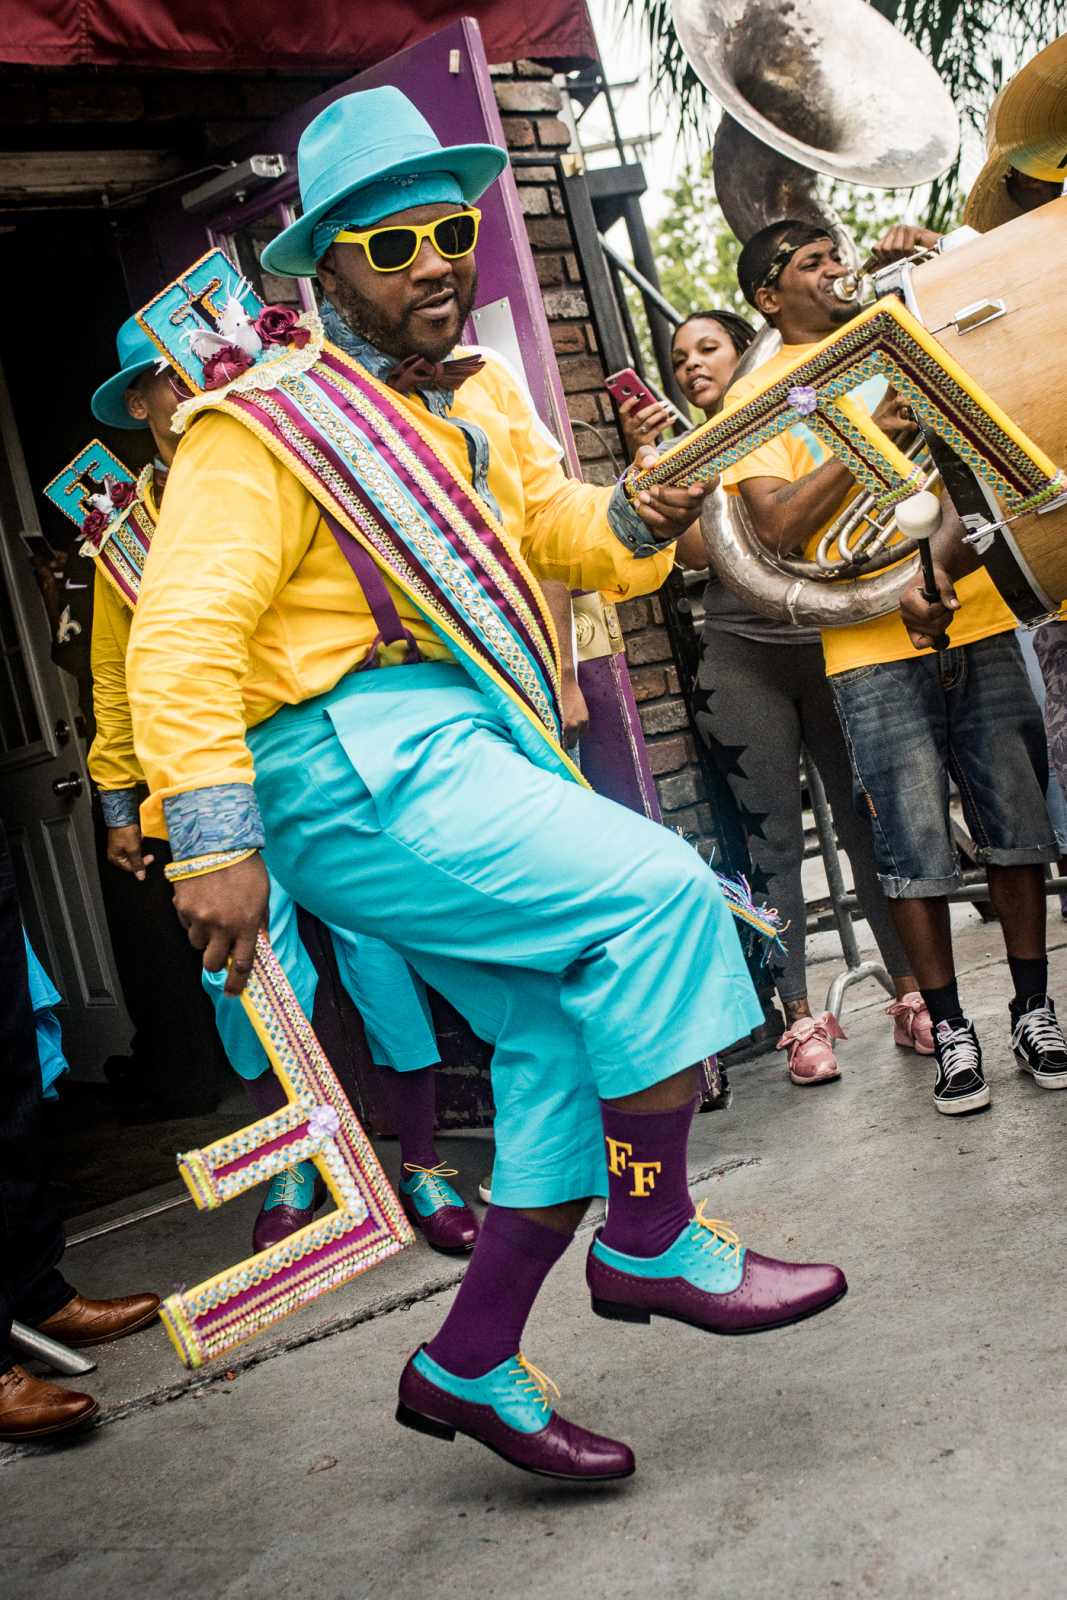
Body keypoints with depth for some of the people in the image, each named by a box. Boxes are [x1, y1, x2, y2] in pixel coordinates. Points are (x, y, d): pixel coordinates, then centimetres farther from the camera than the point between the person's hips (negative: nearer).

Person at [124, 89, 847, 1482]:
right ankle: (651, 1239, -5)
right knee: (661, 890, -22)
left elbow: (559, 527, 24)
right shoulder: (267, 431, -8)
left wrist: (638, 521, 0)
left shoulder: (481, 398, 16)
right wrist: (215, 842, -24)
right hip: (361, 771, -9)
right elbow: (183, 640, -15)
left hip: (483, 755, 9)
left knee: (573, 1052, 7)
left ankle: (470, 1369, 20)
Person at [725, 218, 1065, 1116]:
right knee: (916, 846, -1)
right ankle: (950, 1029, 13)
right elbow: (779, 524, -9)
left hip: (983, 615, 4)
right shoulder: (756, 396, 5)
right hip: (874, 644, -4)